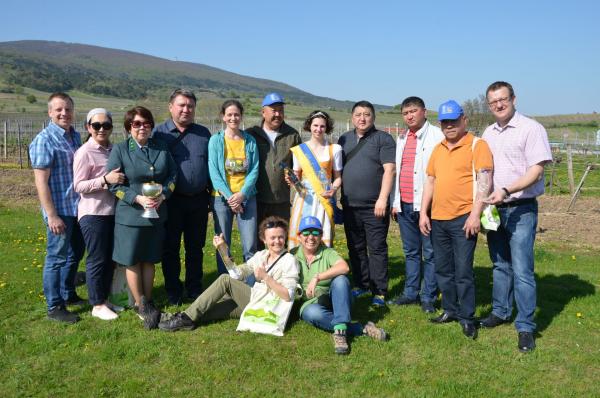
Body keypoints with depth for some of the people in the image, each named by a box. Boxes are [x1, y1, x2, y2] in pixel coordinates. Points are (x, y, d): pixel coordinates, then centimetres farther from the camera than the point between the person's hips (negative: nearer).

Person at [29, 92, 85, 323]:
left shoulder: (76, 136, 9)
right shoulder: (44, 140, -13)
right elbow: (41, 181, -16)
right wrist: (52, 216, -19)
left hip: (79, 207, 8)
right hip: (60, 210, -7)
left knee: (75, 253, 18)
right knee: (57, 258, 3)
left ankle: (68, 294, 35)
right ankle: (54, 307, 14)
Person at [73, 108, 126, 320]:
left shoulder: (113, 150, 8)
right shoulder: (84, 153, -10)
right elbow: (78, 186, -14)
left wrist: (120, 180, 2)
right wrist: (105, 180, -24)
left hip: (112, 211, 7)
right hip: (93, 213, -6)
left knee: (110, 258, 14)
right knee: (97, 259, 2)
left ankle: (104, 299, 28)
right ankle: (97, 305, 16)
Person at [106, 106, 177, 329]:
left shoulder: (161, 148, 5)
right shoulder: (120, 150, -5)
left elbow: (172, 175, 6)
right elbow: (113, 183, -8)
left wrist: (162, 196, -12)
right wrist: (138, 199, -18)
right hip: (130, 215, -3)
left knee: (149, 260, 12)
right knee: (132, 261, 6)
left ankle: (147, 302, 25)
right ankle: (141, 305, 19)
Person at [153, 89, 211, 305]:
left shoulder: (203, 133, 8)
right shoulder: (159, 133, 0)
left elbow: (212, 165, 12)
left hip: (199, 200, 3)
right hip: (172, 201, -2)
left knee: (195, 247, 12)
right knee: (170, 248, 7)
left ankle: (195, 290, 25)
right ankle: (173, 292, 21)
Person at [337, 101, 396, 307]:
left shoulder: (383, 139, -2)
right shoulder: (344, 139, 14)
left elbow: (389, 170, -9)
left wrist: (382, 199, -17)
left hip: (374, 206, -5)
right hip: (350, 205, 5)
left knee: (377, 248, -2)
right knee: (355, 248, 12)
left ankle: (379, 291, 5)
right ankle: (361, 285, 25)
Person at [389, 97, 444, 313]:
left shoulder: (437, 136, -5)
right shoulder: (402, 139, 17)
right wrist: (395, 202, 16)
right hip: (404, 205, 7)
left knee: (430, 253, 2)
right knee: (411, 252, 15)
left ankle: (428, 297, 11)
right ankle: (411, 293, 24)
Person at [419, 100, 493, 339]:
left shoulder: (477, 145, -4)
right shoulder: (437, 149, 15)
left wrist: (475, 214, -18)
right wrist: (424, 213, 9)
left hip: (463, 219, -6)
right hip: (437, 219, 7)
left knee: (463, 271, -2)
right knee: (443, 270, 13)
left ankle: (467, 317, 11)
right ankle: (450, 310, 27)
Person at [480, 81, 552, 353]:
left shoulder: (531, 128, -9)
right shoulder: (488, 133, 12)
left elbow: (537, 170, -16)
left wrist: (506, 190, -27)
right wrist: (483, 200, 6)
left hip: (521, 209, -6)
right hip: (494, 209, 6)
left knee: (522, 271, -6)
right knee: (500, 266, 17)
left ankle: (526, 328, 4)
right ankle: (500, 312, 31)